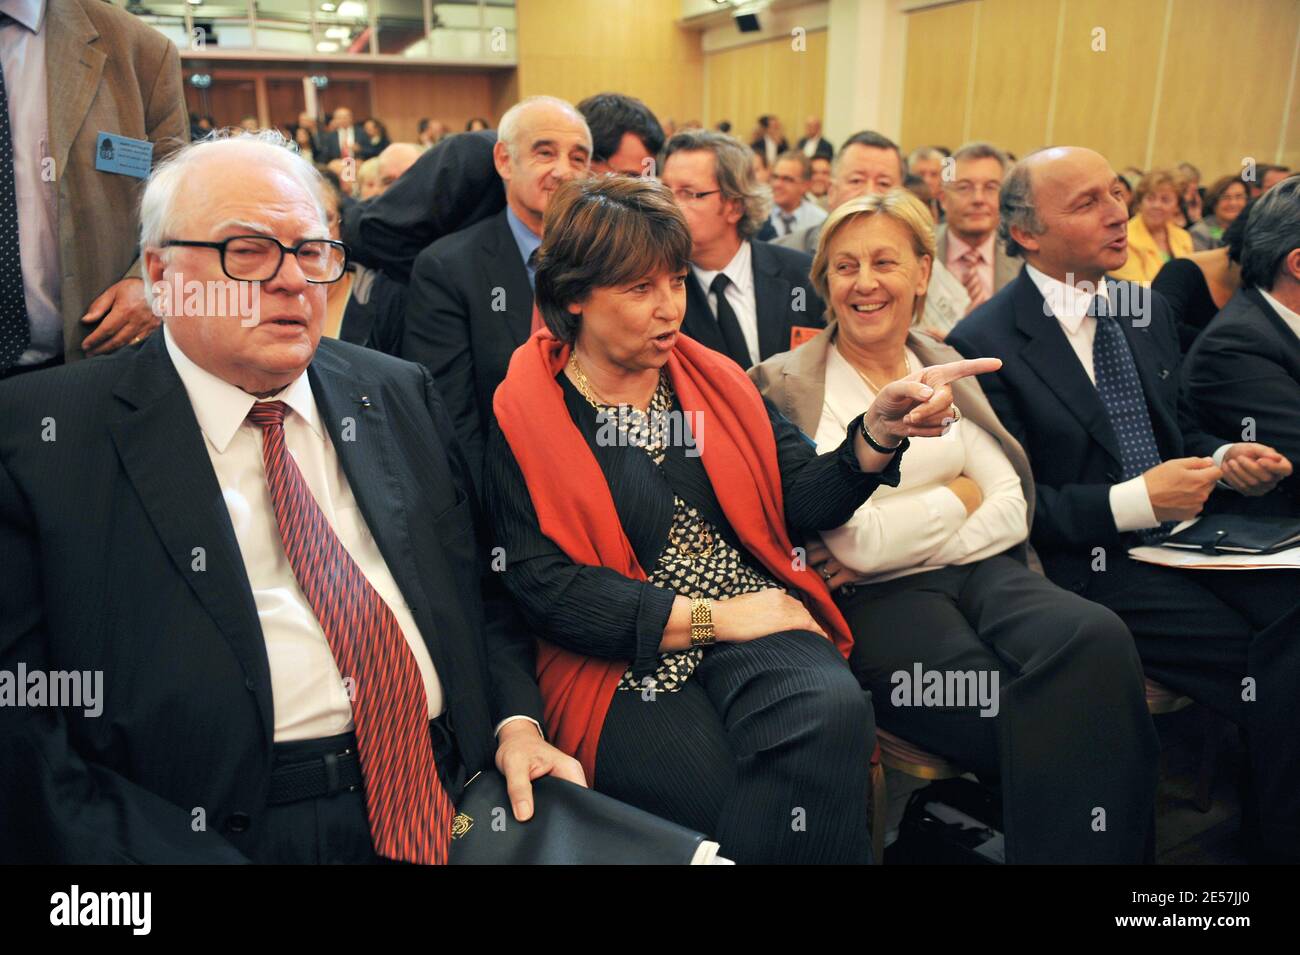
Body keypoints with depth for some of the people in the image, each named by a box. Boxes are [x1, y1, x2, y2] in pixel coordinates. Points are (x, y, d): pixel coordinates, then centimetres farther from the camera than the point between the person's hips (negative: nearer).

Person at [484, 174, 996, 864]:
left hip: (756, 627, 4)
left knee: (834, 710, -27)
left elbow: (803, 499, 7)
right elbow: (543, 585, -10)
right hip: (629, 665, -4)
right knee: (730, 818, -27)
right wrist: (711, 617, -12)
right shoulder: (522, 415, -2)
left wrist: (881, 429, -12)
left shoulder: (712, 379, 12)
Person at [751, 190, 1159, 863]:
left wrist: (897, 541, -9)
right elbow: (856, 541, -9)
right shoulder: (786, 386, -1)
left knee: (1097, 638, -28)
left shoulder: (946, 368, 16)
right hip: (873, 603, -4)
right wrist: (958, 496, 3)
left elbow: (1013, 507, 5)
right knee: (1026, 716, -31)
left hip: (978, 570, 5)